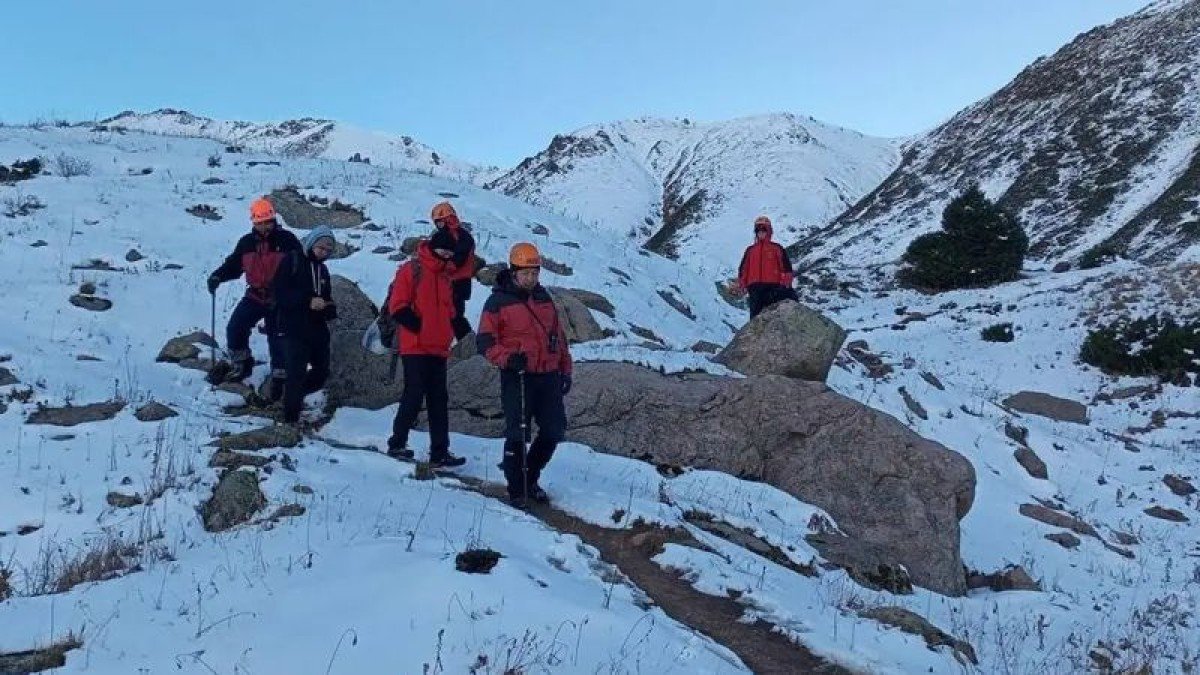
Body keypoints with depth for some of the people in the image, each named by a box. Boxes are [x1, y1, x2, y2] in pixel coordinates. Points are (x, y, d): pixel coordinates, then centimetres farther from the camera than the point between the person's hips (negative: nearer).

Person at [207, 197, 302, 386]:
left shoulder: (287, 240, -8)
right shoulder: (247, 242, 3)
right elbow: (233, 264, 9)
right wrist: (218, 276, -8)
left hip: (279, 299, -4)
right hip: (255, 297, 4)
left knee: (277, 338, 1)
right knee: (235, 329, -2)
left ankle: (279, 376, 14)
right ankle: (242, 364, 20)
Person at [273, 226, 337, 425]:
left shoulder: (322, 268, 16)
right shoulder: (292, 261, -5)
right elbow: (280, 294, -13)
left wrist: (330, 310, -5)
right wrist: (308, 302, -25)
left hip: (318, 330, 7)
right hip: (294, 329, -7)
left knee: (321, 372, 11)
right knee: (297, 373, -10)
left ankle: (295, 395, 36)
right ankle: (291, 419, 0)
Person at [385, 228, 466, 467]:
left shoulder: (445, 275, 16)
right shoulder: (411, 270, -5)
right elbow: (397, 306, -10)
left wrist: (447, 333, 11)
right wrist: (416, 325, -16)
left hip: (439, 348, 7)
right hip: (415, 347, -7)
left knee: (439, 401, 6)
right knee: (414, 396, -4)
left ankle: (440, 452, 10)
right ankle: (397, 443, 13)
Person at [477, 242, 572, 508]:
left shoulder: (544, 298, 15)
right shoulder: (498, 301, -3)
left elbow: (559, 336, 21)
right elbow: (485, 341, -6)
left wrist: (566, 370, 17)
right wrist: (508, 358, -22)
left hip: (549, 376, 6)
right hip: (518, 377, -6)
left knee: (554, 430, 8)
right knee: (517, 434, -3)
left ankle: (530, 478, 28)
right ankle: (517, 490, 12)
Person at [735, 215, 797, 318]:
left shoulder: (776, 248, 14)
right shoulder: (750, 250, 22)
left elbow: (786, 266, 6)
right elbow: (743, 269, 19)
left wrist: (786, 283, -6)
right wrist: (742, 285, 8)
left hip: (773, 286, -2)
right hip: (755, 287, 2)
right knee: (755, 314, -3)